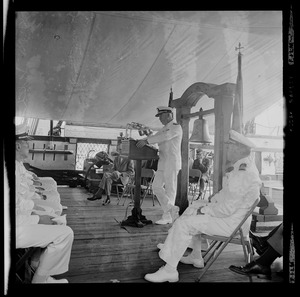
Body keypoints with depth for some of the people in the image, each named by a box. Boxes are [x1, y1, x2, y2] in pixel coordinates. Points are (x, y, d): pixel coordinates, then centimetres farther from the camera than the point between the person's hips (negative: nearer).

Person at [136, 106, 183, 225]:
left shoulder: (176, 127, -8)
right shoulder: (164, 128, 21)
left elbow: (164, 137, -23)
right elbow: (154, 137, 15)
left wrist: (146, 141, -28)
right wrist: (139, 141, -1)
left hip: (172, 162, -8)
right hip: (163, 163, 8)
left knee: (170, 189, -2)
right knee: (156, 186, 4)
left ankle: (167, 217, 5)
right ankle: (172, 208, 12)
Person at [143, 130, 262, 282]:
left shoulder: (240, 175, -29)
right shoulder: (246, 163, 5)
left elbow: (227, 209, -29)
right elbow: (227, 193, 15)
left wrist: (205, 210, -14)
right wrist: (209, 203, 6)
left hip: (231, 222, -11)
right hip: (233, 214, 11)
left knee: (183, 224, -14)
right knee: (192, 211, 22)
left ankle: (170, 270, -2)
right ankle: (196, 257, 27)